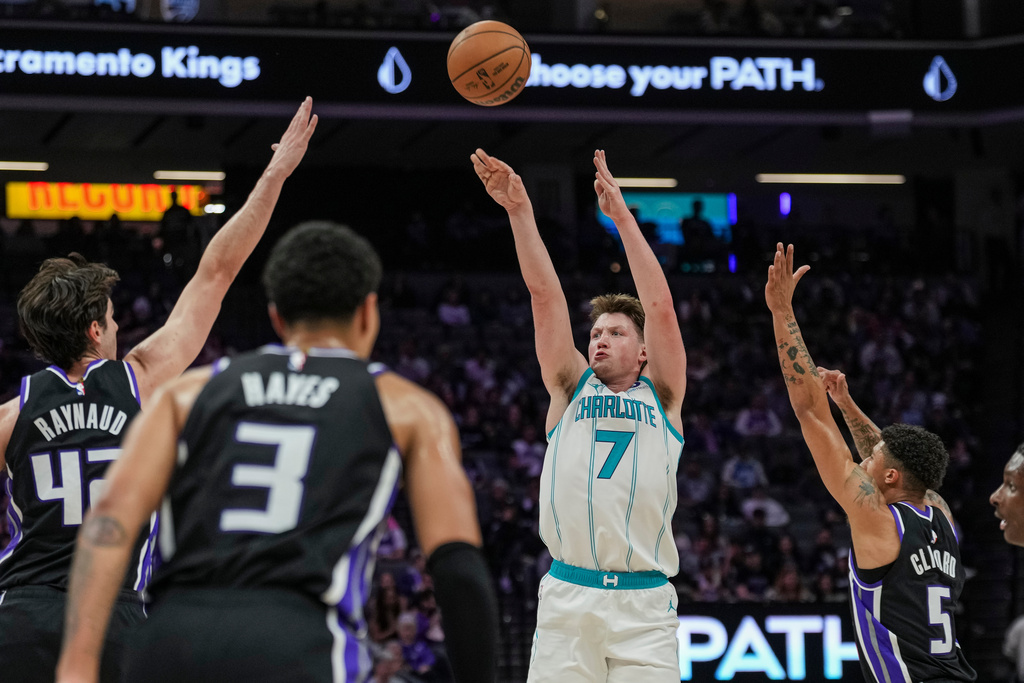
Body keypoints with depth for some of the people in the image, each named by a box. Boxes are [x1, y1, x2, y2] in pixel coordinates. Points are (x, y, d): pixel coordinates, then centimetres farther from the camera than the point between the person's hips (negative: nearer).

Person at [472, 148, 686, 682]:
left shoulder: (661, 397, 14)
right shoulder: (571, 388, 17)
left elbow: (660, 307, 3)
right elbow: (545, 295, 9)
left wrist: (621, 216, -1)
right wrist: (519, 210, 1)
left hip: (643, 603, -1)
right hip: (566, 597, 1)